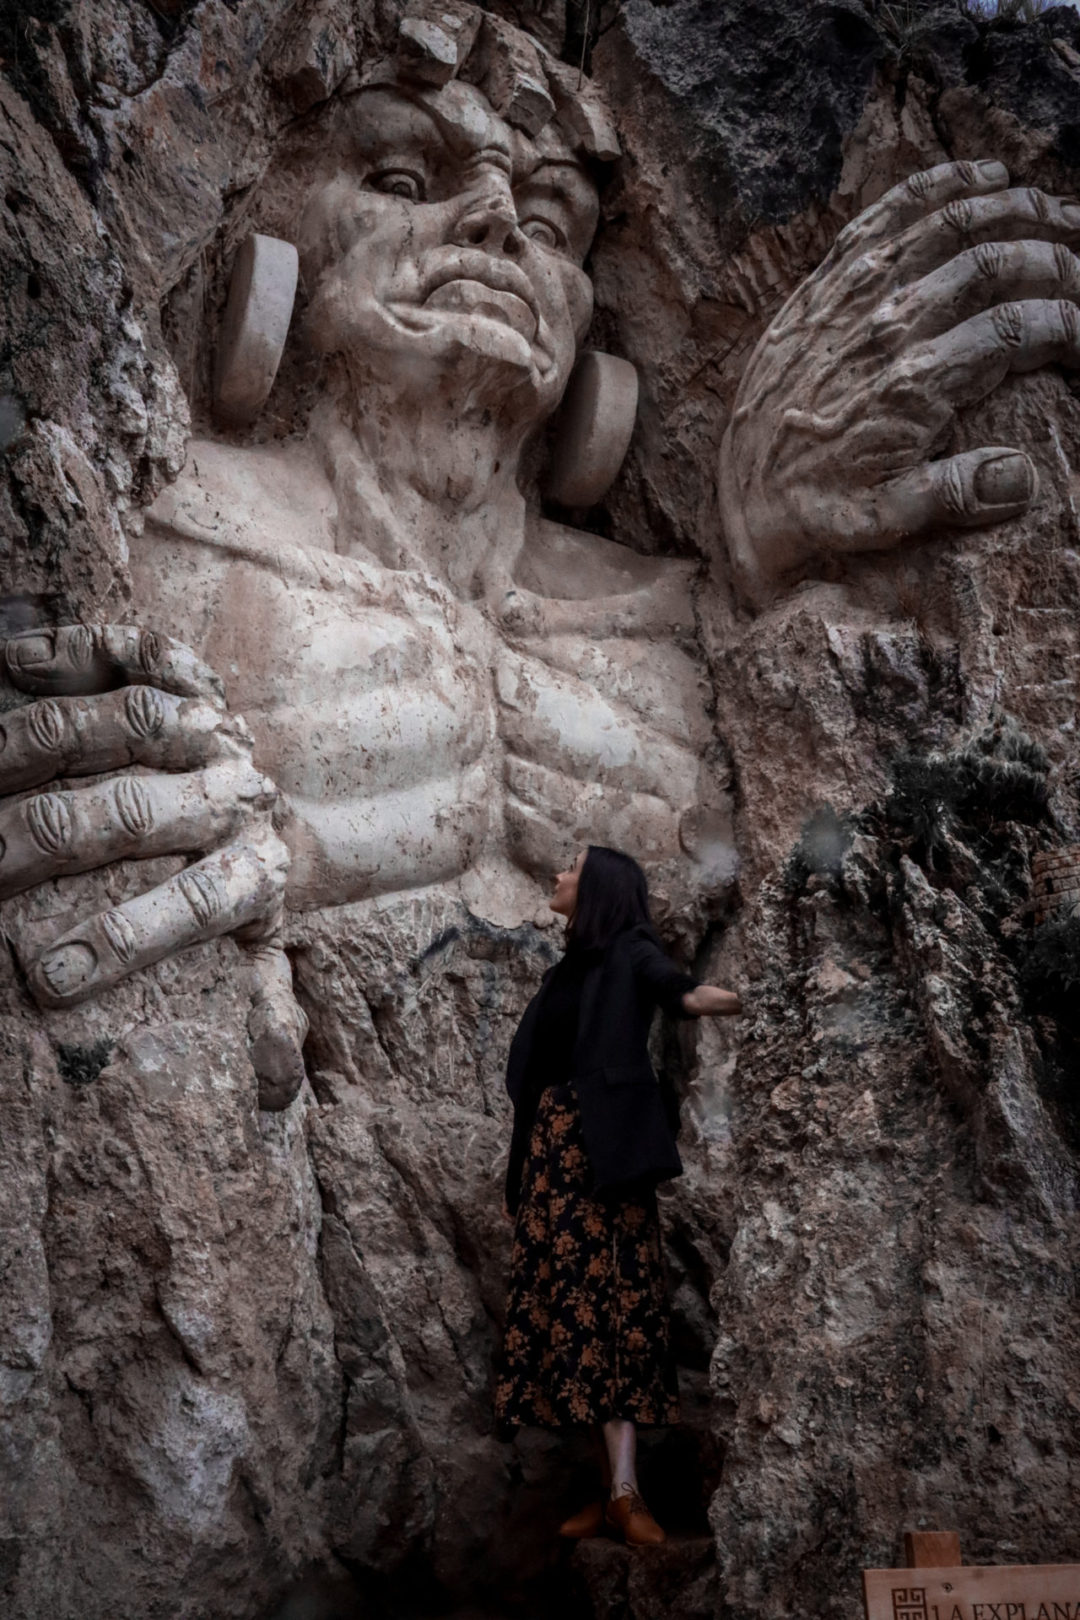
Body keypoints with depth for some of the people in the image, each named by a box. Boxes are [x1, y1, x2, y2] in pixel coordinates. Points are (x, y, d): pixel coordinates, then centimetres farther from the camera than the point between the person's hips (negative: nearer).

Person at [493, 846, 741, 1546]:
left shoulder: (629, 951, -2)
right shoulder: (569, 969, 19)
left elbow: (660, 974, -28)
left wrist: (690, 994, -51)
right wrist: (520, 1177, 22)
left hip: (602, 1151, -7)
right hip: (550, 1149, 7)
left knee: (612, 1305, -11)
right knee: (571, 1307, 3)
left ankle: (625, 1490, -11)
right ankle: (617, 1488, 7)